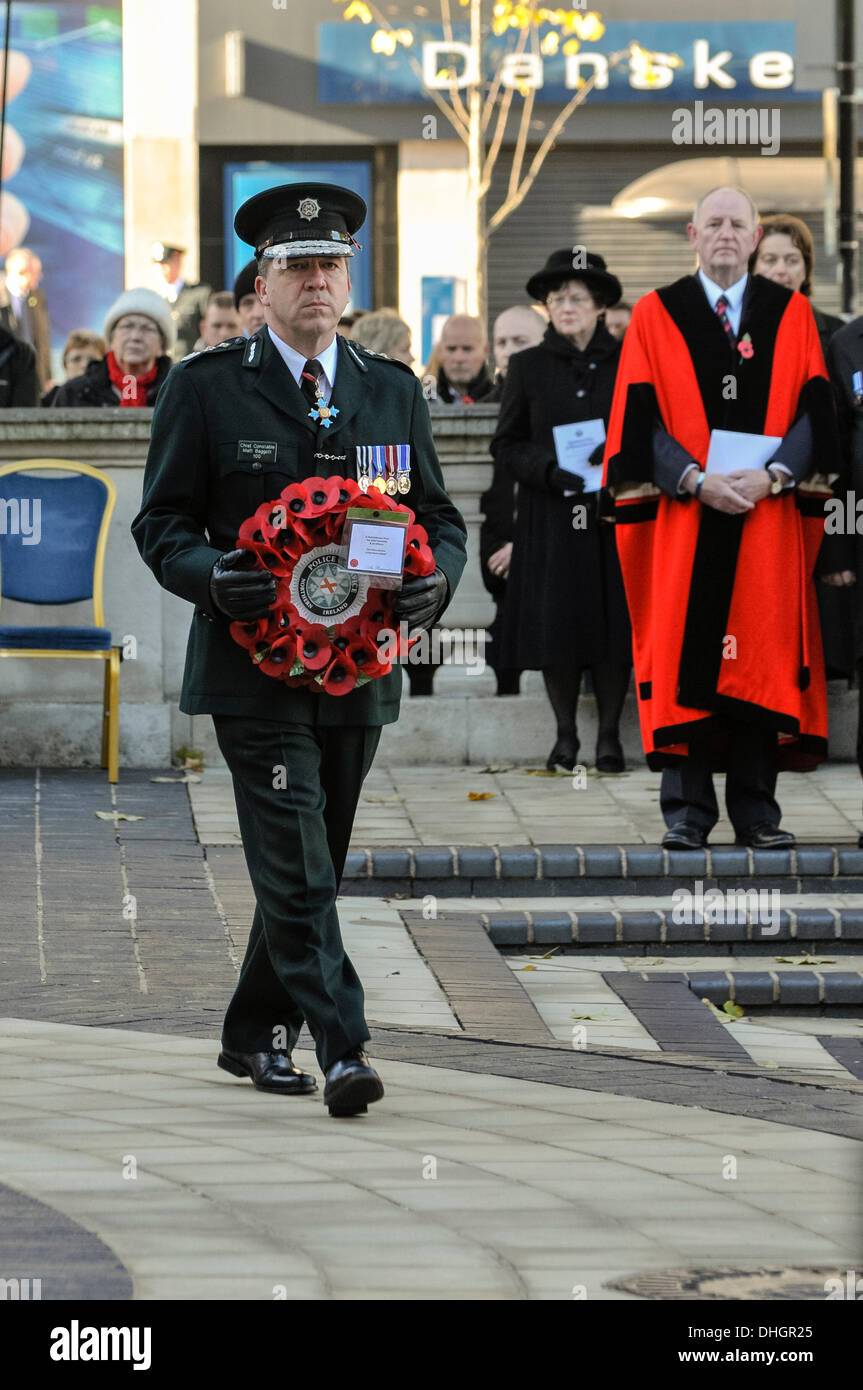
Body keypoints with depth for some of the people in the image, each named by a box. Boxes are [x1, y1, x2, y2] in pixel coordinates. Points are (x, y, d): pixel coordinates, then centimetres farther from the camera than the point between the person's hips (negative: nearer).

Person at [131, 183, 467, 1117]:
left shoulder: (393, 392, 11)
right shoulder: (206, 388, 0)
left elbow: (438, 516, 13)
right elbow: (162, 521, 1)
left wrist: (434, 578, -9)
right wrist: (210, 577, -20)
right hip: (254, 665, -4)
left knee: (311, 864, 13)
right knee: (295, 865, -14)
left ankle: (253, 1033, 28)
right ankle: (342, 1052, -19)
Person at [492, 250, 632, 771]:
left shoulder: (627, 362, 7)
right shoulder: (528, 366, 7)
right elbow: (506, 444, 6)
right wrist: (550, 471, -12)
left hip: (614, 516, 0)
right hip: (550, 515, 0)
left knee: (614, 622, -3)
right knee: (557, 625, -2)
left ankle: (610, 734, 6)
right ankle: (566, 735, 9)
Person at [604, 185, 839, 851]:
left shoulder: (791, 314, 9)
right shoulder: (656, 316, 6)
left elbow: (813, 409, 3)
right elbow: (641, 418, 0)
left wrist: (772, 475, -13)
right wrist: (696, 480, -14)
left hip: (769, 515, 1)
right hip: (683, 518, -1)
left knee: (762, 661, 1)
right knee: (685, 660, -3)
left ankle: (757, 811, 6)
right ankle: (688, 812, 2)